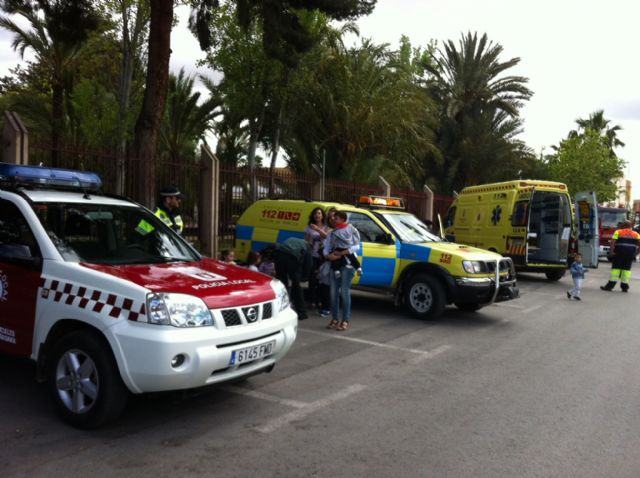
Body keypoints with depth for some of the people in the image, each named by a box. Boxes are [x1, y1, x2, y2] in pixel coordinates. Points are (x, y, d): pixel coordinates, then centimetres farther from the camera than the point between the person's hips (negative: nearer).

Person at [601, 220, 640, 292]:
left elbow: (613, 241, -11)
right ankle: (625, 286, 8)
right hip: (631, 253, 2)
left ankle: (610, 285, -3)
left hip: (619, 252, -2)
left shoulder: (618, 232, 3)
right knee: (627, 269, 8)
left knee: (616, 267, 0)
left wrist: (611, 250, -11)